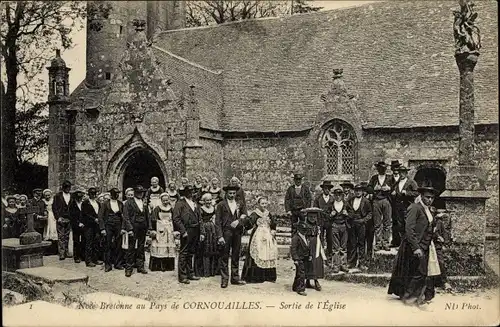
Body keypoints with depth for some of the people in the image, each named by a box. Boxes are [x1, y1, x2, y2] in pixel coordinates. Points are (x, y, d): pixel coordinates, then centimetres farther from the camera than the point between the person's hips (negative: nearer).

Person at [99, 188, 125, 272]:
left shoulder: (120, 204, 7)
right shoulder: (105, 204, 0)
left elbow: (123, 216, 9)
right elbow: (101, 217, -2)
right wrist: (102, 228, -8)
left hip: (118, 226, 2)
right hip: (108, 226, -2)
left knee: (118, 245, 2)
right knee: (108, 246, -1)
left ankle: (118, 264, 12)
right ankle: (108, 265, 7)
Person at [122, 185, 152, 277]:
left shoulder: (144, 203, 15)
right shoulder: (129, 203, -2)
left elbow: (148, 216, 16)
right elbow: (126, 217, -7)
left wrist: (149, 228, 6)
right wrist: (129, 229, -15)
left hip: (143, 229, 5)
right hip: (133, 229, -5)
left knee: (141, 248, 10)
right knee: (131, 248, -4)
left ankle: (140, 266, 18)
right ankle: (128, 268, 2)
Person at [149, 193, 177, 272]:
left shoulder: (171, 209, 8)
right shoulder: (157, 209, 0)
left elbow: (174, 221, 8)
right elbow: (153, 220, -3)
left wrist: (175, 231, 1)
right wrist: (153, 230, -10)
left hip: (169, 231, 3)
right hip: (159, 230, -3)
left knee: (169, 249, 2)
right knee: (159, 249, -5)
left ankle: (168, 266, 9)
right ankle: (157, 266, 1)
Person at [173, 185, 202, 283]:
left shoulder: (194, 203, 18)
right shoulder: (180, 203, -5)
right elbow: (176, 218, -11)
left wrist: (200, 232, 11)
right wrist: (183, 231, -17)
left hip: (195, 231, 7)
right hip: (186, 231, -7)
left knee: (191, 253, 15)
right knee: (184, 254, -3)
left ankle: (190, 274, 23)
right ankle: (182, 276, 2)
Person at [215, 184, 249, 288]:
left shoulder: (239, 205, 14)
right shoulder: (221, 205, 1)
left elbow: (245, 216, 9)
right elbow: (218, 222, -4)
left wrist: (238, 221, -12)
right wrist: (220, 236, -12)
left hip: (237, 233, 4)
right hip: (226, 233, -4)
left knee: (236, 256, 9)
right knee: (224, 256, -2)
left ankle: (235, 278, 16)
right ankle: (224, 279, 3)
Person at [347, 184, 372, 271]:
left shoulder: (366, 201, 2)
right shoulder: (350, 201, 12)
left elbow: (370, 214, 4)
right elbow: (347, 211, 20)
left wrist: (363, 220, -9)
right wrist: (349, 216, 3)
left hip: (361, 225, -3)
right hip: (351, 225, 3)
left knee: (361, 244, -2)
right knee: (351, 244, 5)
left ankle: (362, 263, 5)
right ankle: (351, 262, 13)